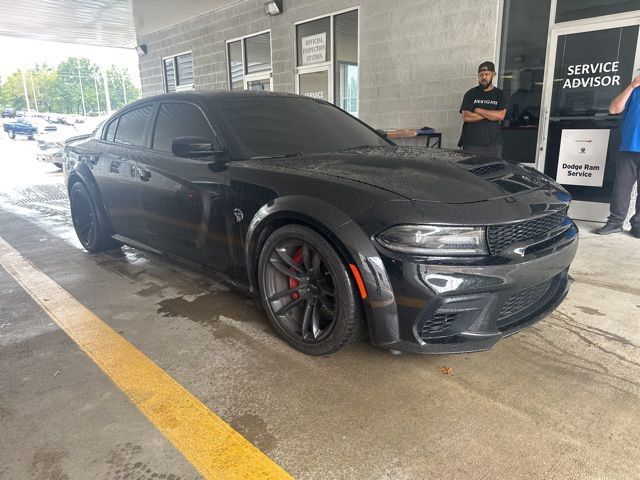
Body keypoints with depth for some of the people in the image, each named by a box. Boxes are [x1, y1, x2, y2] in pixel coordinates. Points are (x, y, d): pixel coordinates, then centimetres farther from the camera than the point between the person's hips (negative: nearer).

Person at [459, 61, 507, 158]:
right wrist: (490, 114, -4)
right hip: (472, 144, -1)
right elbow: (465, 117, -7)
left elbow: (501, 116, -5)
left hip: (493, 143, 2)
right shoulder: (470, 94, 7)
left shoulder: (499, 94, 11)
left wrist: (478, 110, -5)